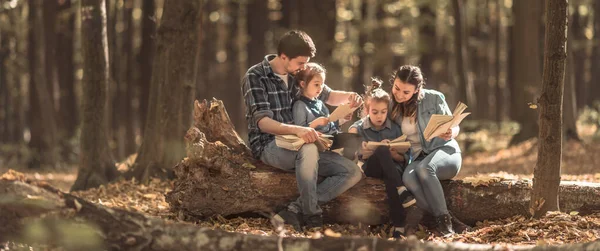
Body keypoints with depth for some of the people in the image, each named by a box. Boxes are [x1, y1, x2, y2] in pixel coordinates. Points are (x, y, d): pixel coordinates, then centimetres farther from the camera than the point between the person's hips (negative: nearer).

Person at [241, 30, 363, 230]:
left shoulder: (298, 75, 9)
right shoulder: (255, 78, -11)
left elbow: (328, 96, 24)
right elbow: (263, 123, -22)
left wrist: (349, 97, -1)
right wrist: (297, 130, -41)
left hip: (297, 145, 7)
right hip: (268, 146, -7)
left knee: (352, 172, -11)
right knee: (308, 148, -40)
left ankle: (293, 212, -23)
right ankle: (312, 217, -28)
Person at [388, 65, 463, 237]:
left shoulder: (434, 98, -4)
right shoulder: (392, 107, 4)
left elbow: (454, 127, 3)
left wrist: (450, 133, -21)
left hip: (445, 152, -3)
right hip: (416, 159, 3)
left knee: (424, 168, -38)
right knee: (408, 177, -35)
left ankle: (444, 221, -31)